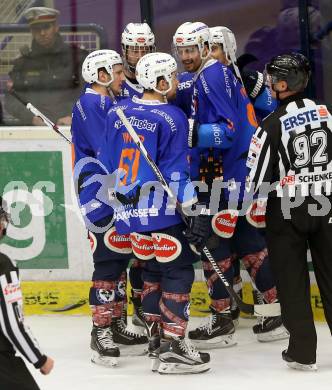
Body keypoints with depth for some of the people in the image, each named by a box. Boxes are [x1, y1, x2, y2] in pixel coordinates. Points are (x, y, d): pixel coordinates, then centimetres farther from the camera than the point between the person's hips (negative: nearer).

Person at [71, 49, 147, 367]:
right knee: (107, 263, -9)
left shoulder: (113, 103, 18)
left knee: (120, 259, 14)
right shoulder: (90, 105, -13)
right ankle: (101, 333, -5)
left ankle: (117, 326, 22)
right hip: (99, 195, -10)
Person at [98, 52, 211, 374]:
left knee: (153, 268, 21)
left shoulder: (117, 113, 8)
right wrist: (196, 212, -13)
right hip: (160, 211, -7)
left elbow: (106, 162, 13)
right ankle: (170, 350, -4)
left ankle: (155, 337, 27)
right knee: (178, 272, 0)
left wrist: (116, 195, 25)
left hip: (128, 210, 7)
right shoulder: (171, 118, -11)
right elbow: (176, 171, -15)